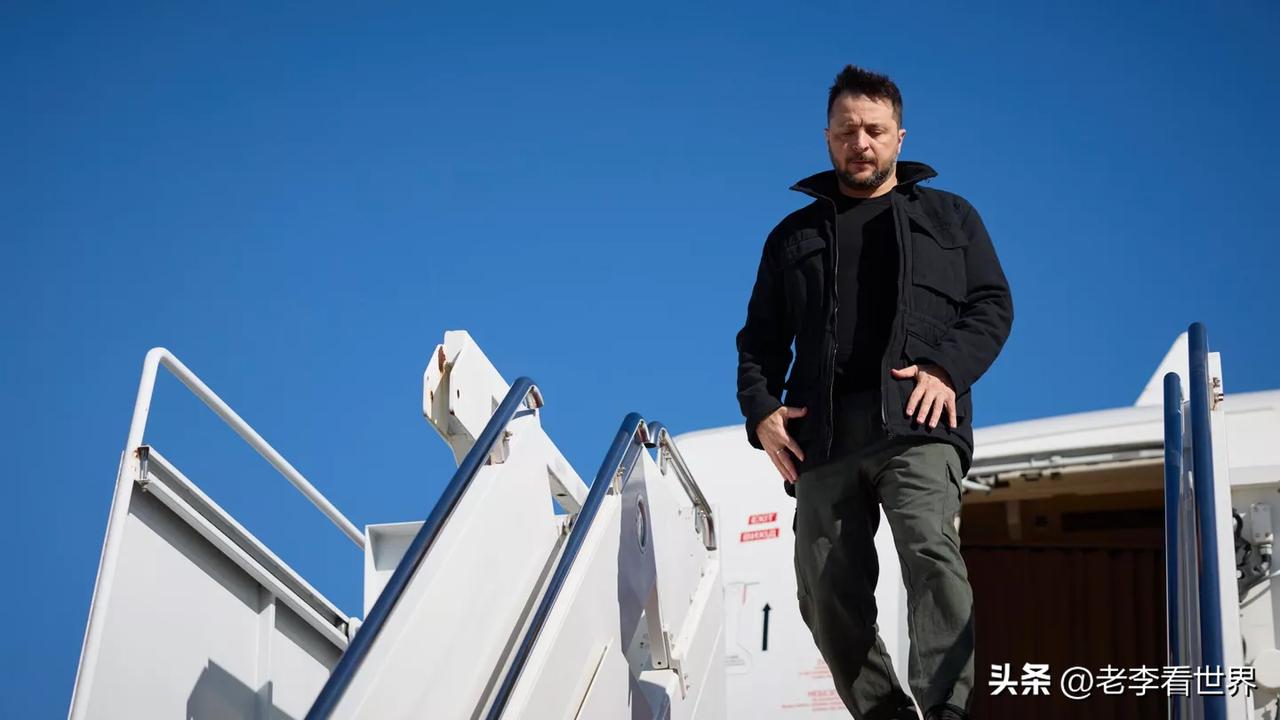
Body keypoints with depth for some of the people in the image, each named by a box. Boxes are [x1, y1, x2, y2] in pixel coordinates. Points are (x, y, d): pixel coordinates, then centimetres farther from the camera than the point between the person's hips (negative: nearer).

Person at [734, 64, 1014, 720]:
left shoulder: (948, 216, 20)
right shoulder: (795, 235, 24)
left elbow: (993, 304, 10)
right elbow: (760, 337, 21)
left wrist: (947, 368, -10)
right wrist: (760, 408, 1)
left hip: (917, 427, -3)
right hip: (823, 440, 3)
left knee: (932, 553, -27)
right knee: (828, 594, -5)